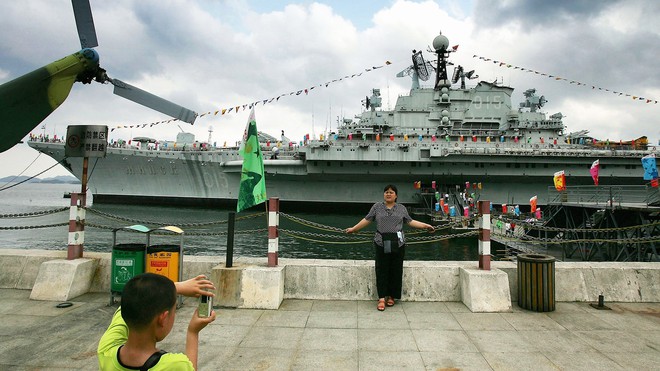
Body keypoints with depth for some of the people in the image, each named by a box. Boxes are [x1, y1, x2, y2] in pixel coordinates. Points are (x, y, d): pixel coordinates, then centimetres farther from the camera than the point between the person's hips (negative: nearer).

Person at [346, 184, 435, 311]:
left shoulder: (402, 208, 11)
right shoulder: (377, 207, 8)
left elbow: (410, 221, 14)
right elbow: (367, 220, 10)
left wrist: (425, 226, 8)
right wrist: (354, 229, 9)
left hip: (398, 243, 1)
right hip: (381, 243, -1)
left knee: (396, 270, 5)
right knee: (382, 271, -2)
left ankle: (391, 296, 18)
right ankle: (382, 298, 1)